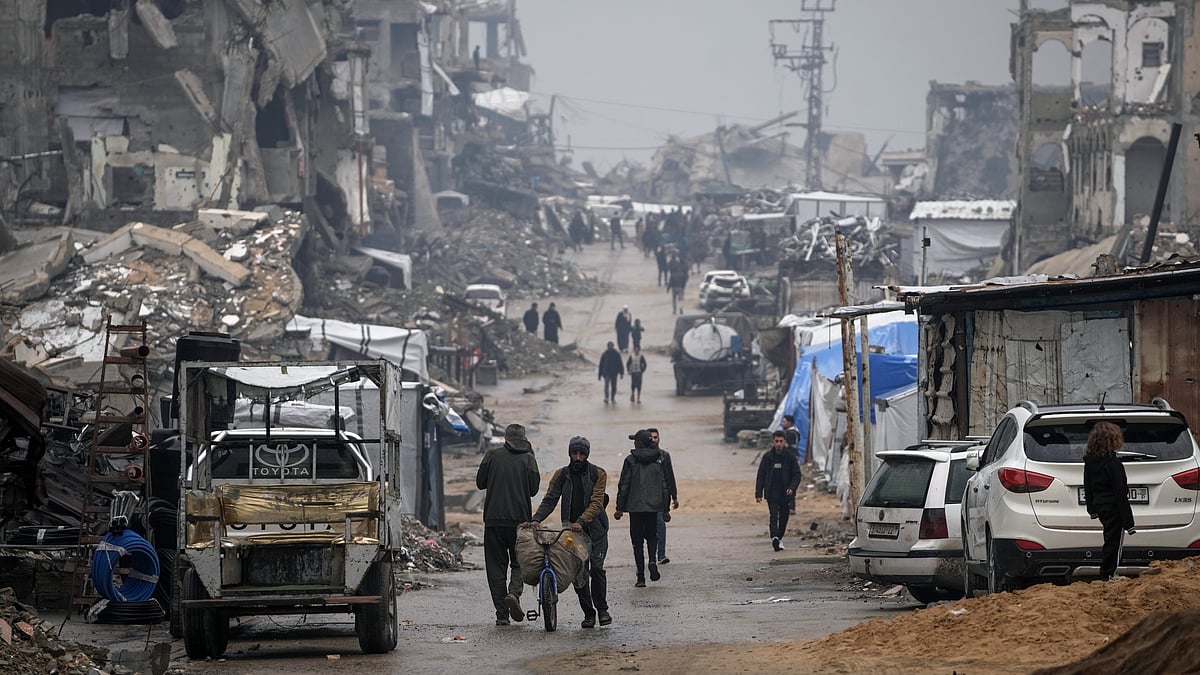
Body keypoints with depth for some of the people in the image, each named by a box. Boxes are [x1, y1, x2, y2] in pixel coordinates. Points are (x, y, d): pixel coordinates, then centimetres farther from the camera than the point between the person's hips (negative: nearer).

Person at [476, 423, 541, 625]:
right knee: (519, 562, 12)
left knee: (496, 565, 6)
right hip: (519, 518, 0)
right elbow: (533, 489, 1)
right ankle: (514, 592, -18)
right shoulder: (528, 459, -1)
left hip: (494, 519, 0)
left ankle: (501, 613, 2)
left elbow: (480, 483, 7)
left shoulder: (492, 456, 1)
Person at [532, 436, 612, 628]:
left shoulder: (598, 474, -2)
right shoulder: (561, 475, 6)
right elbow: (549, 500, 2)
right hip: (571, 531, 3)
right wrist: (536, 519, -16)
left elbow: (596, 503, -12)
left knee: (596, 568, -12)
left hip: (595, 529, -2)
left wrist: (581, 522, -26)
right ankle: (588, 613, 9)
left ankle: (602, 609, 2)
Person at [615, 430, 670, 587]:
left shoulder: (631, 460, -7)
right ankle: (652, 561, -8)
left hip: (635, 506, -3)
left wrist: (620, 508, 0)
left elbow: (624, 485, -6)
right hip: (653, 506, 3)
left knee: (637, 541, 4)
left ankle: (641, 577, 1)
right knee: (652, 536, 20)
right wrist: (665, 509, 11)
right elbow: (664, 485, 5)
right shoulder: (658, 460, 2)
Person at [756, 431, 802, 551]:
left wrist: (792, 488, -16)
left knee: (784, 517, 10)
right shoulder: (767, 457, 1)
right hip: (771, 493, -1)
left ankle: (779, 538, 29)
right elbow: (761, 476, 5)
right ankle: (775, 538, -31)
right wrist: (758, 493, 0)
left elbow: (797, 474, 1)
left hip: (785, 493, 1)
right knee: (774, 515, -16)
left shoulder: (790, 457, 0)